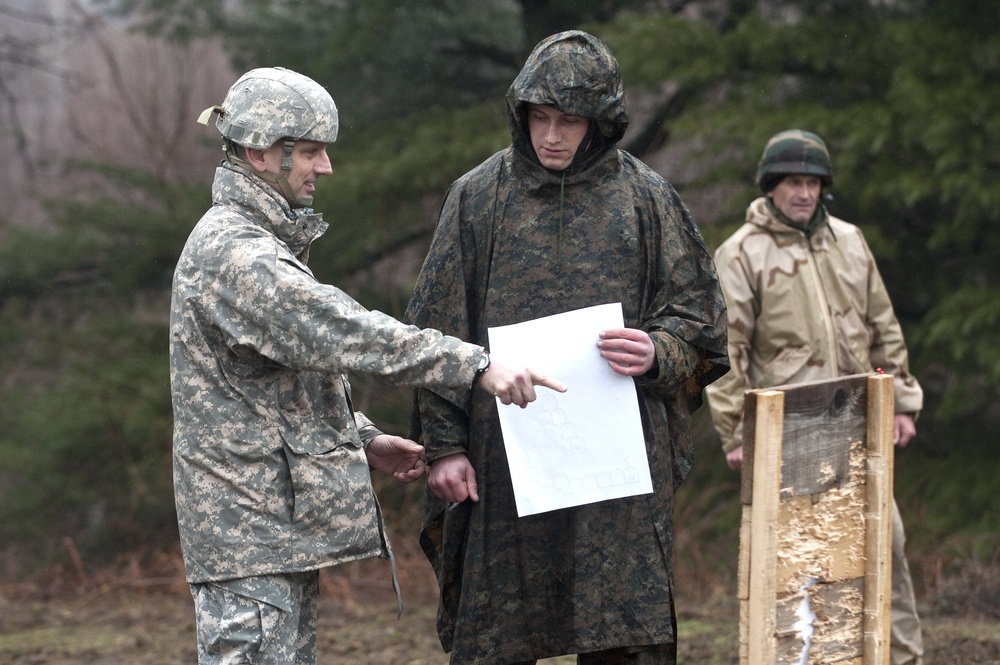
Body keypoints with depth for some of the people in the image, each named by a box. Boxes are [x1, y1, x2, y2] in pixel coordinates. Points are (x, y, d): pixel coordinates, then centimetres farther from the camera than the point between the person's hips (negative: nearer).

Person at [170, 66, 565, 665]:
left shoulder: (265, 242, 19)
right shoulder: (230, 251, -16)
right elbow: (346, 334, -26)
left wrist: (365, 440, 13)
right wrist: (476, 367, -28)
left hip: (287, 525, 11)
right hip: (249, 527, -11)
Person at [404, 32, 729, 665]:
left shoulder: (646, 198, 7)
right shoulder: (478, 198, 7)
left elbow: (700, 316, 10)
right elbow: (438, 336, 7)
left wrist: (658, 353, -12)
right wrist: (445, 445, -1)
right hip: (501, 463, 0)